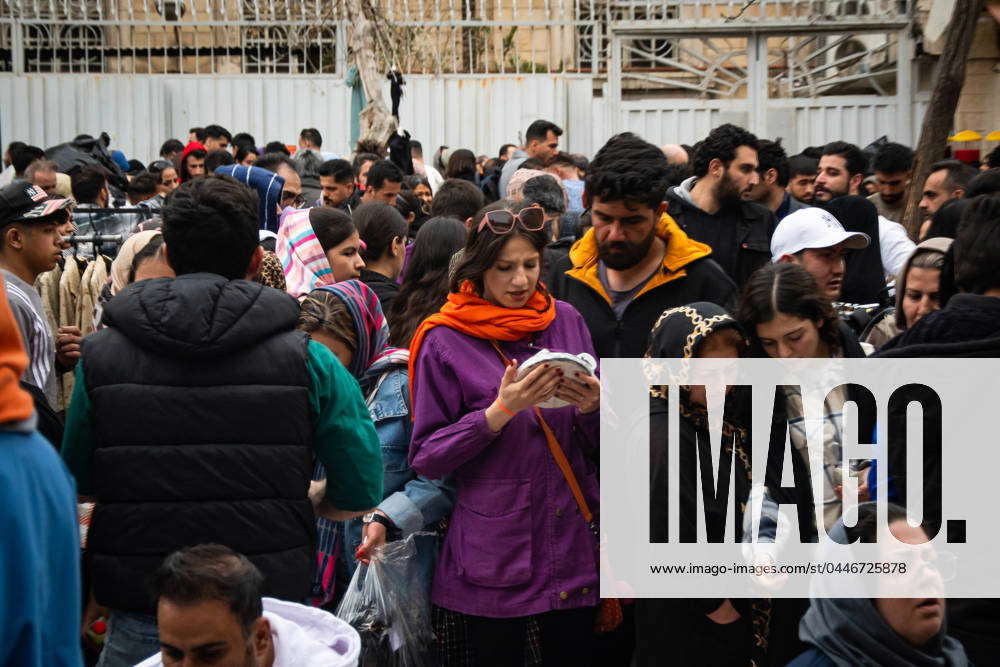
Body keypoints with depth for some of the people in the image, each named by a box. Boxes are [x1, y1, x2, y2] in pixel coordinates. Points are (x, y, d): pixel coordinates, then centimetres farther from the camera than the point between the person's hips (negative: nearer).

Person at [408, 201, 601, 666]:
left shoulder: (566, 320, 5)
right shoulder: (445, 340, -5)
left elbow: (596, 442, 11)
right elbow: (426, 458, -8)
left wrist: (591, 407, -12)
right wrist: (501, 411, -19)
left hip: (572, 539, 3)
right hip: (493, 553, -3)